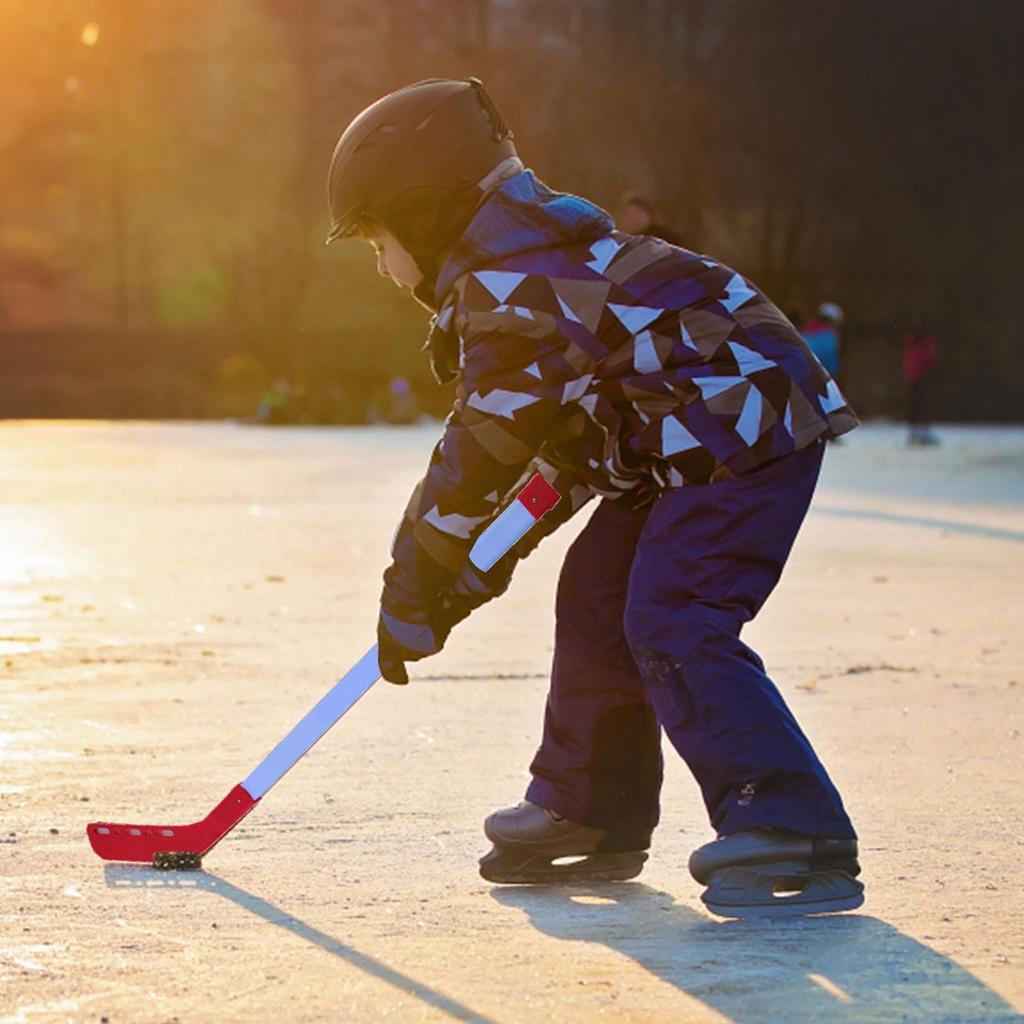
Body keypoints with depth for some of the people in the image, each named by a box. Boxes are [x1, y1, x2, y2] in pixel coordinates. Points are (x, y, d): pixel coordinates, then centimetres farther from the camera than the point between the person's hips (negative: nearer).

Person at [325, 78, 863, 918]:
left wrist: (413, 592, -9)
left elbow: (481, 456, -18)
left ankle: (795, 833, -22)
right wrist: (478, 566, 12)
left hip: (746, 426, -11)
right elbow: (558, 439, 17)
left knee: (672, 623, -19)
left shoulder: (512, 291, -19)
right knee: (597, 597, 14)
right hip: (688, 436, 11)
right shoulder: (535, 255, 14)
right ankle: (591, 813, 25)